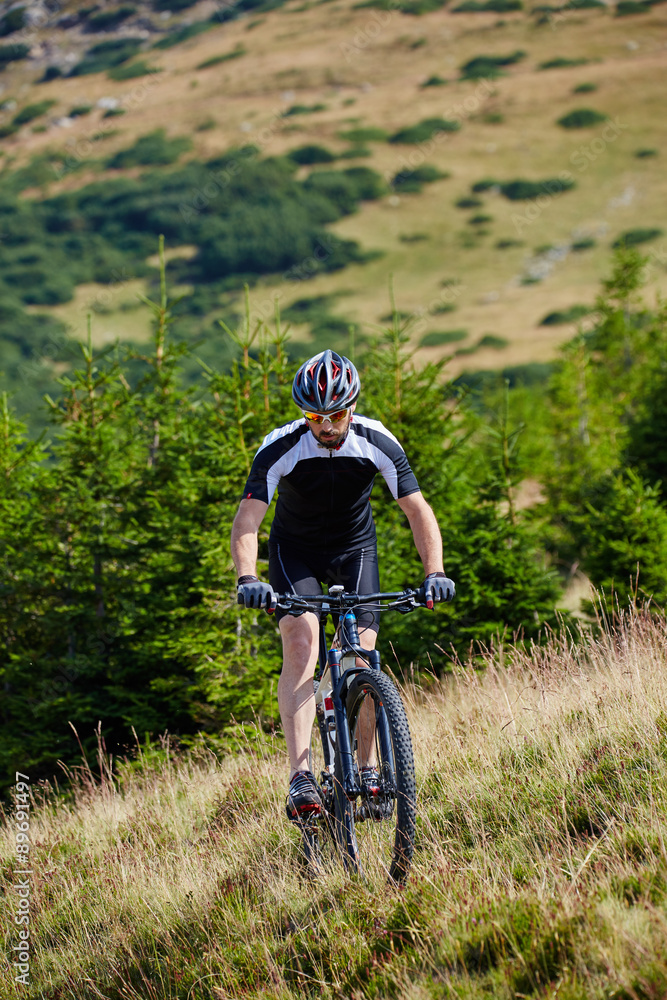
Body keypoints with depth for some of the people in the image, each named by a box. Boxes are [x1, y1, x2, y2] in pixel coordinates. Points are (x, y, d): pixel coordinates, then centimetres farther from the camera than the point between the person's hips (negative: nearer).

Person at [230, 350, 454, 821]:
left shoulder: (376, 443, -23)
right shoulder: (281, 448, -27)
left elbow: (418, 509, -22)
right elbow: (247, 520, -32)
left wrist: (434, 572, -37)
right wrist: (247, 579, -49)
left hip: (355, 548, 2)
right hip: (296, 549, -2)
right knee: (301, 643, -23)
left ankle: (368, 768, 9)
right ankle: (300, 777, -31)